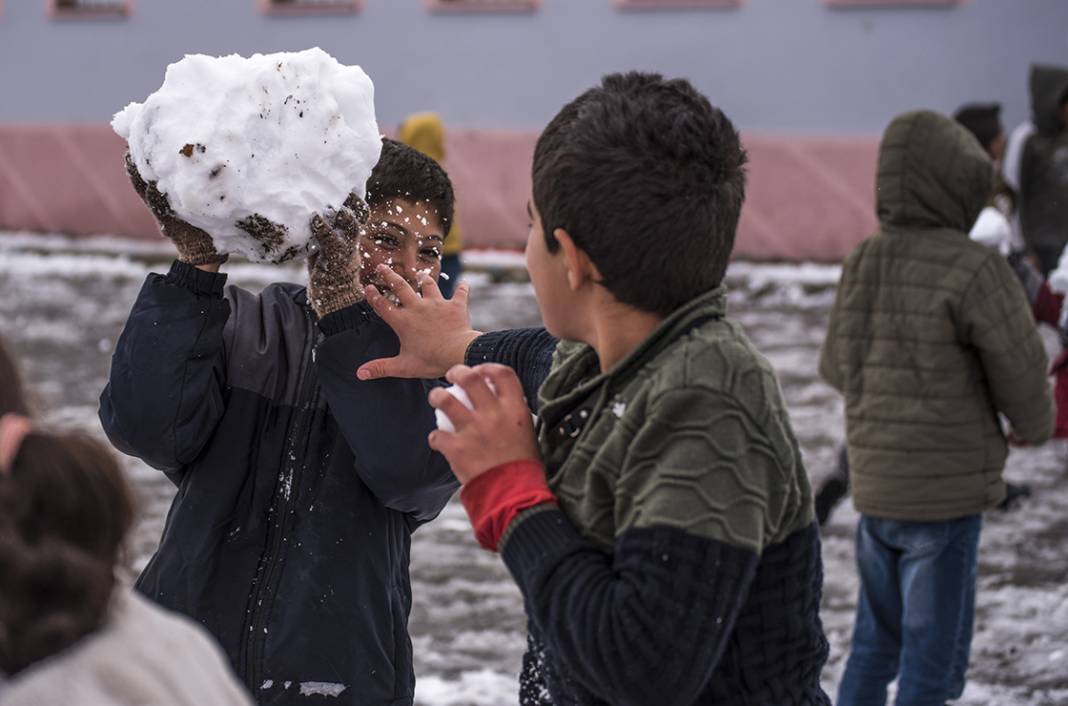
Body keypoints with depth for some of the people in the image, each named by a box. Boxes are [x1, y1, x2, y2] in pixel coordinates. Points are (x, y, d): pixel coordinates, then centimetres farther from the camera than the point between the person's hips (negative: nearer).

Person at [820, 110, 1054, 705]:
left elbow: (837, 366, 14)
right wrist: (1035, 426, 13)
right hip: (946, 498, -6)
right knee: (932, 656, 2)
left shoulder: (863, 263, 2)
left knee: (876, 639, 20)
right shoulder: (974, 270, -17)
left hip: (875, 488, 6)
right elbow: (1022, 370, -9)